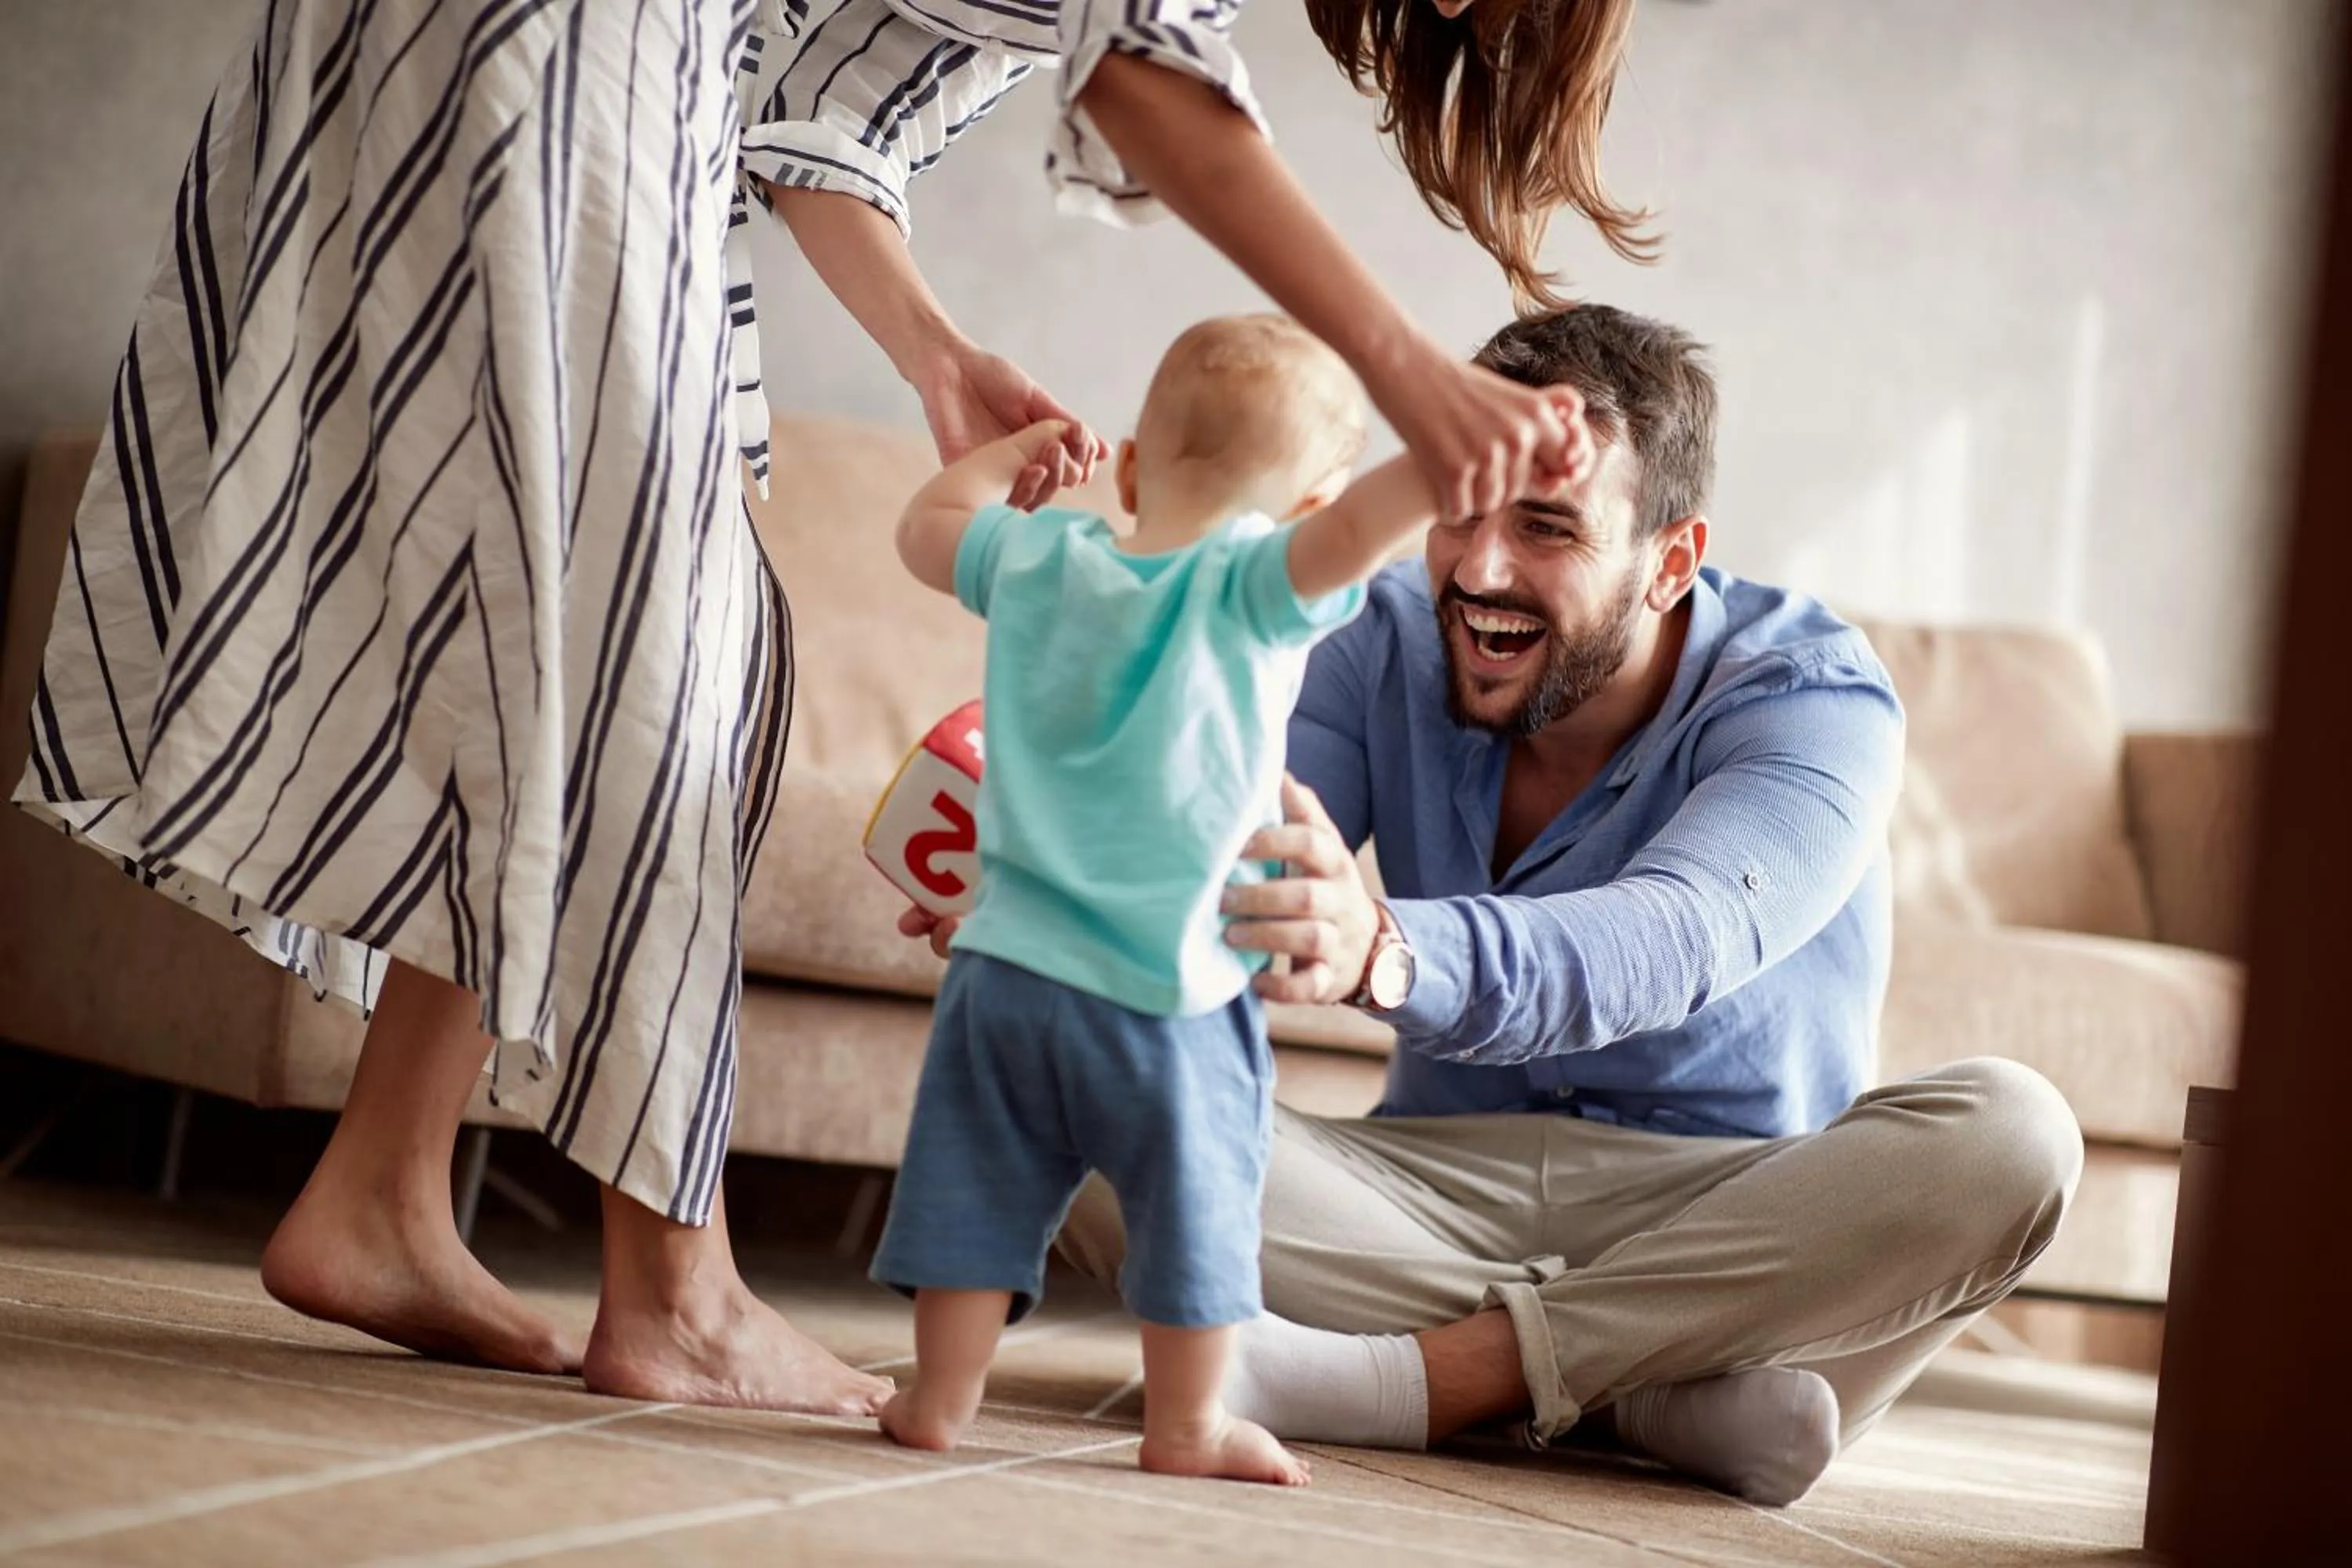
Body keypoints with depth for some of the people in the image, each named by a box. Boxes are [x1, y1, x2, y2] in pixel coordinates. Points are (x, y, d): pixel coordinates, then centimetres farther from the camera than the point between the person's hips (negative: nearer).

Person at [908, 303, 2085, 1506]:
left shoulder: (1815, 701, -15)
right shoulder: (1390, 644, -1)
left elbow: (1671, 940, -35)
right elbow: (1213, 875, -15)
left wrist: (1382, 954, -55)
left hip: (1725, 1224, -2)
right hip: (1440, 1188, 3)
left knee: (2009, 1136, -33)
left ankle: (1421, 1374, -29)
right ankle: (1656, 1396, -27)